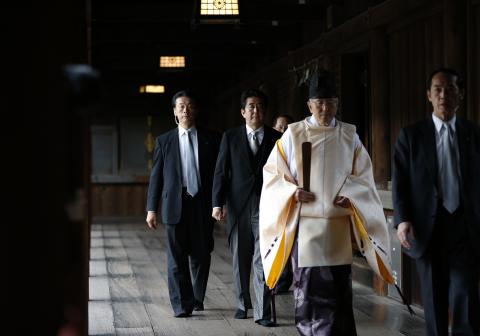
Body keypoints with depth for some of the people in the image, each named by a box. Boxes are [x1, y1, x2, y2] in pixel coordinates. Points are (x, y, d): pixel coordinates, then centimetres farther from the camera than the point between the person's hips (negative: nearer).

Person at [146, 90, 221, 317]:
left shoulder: (211, 139, 7)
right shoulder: (164, 141, 8)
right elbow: (156, 176, 7)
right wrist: (152, 208, 2)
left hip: (203, 205, 0)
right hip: (175, 205, 0)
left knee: (201, 256, 7)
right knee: (176, 258, -2)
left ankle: (197, 298, 25)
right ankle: (182, 305, 2)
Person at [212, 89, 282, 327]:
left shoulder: (276, 138, 4)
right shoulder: (230, 137, 5)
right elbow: (220, 172, 3)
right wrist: (217, 203, -7)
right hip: (238, 206, 1)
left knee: (263, 261, -8)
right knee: (240, 261, 11)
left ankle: (263, 312, -7)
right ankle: (243, 304, 26)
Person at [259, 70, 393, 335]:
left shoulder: (349, 135, 7)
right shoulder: (293, 134, 2)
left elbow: (363, 175, 10)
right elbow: (273, 172, 5)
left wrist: (348, 194, -9)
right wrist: (293, 192, -12)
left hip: (339, 224, 2)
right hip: (305, 223, -2)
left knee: (338, 286, 3)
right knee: (309, 286, -3)